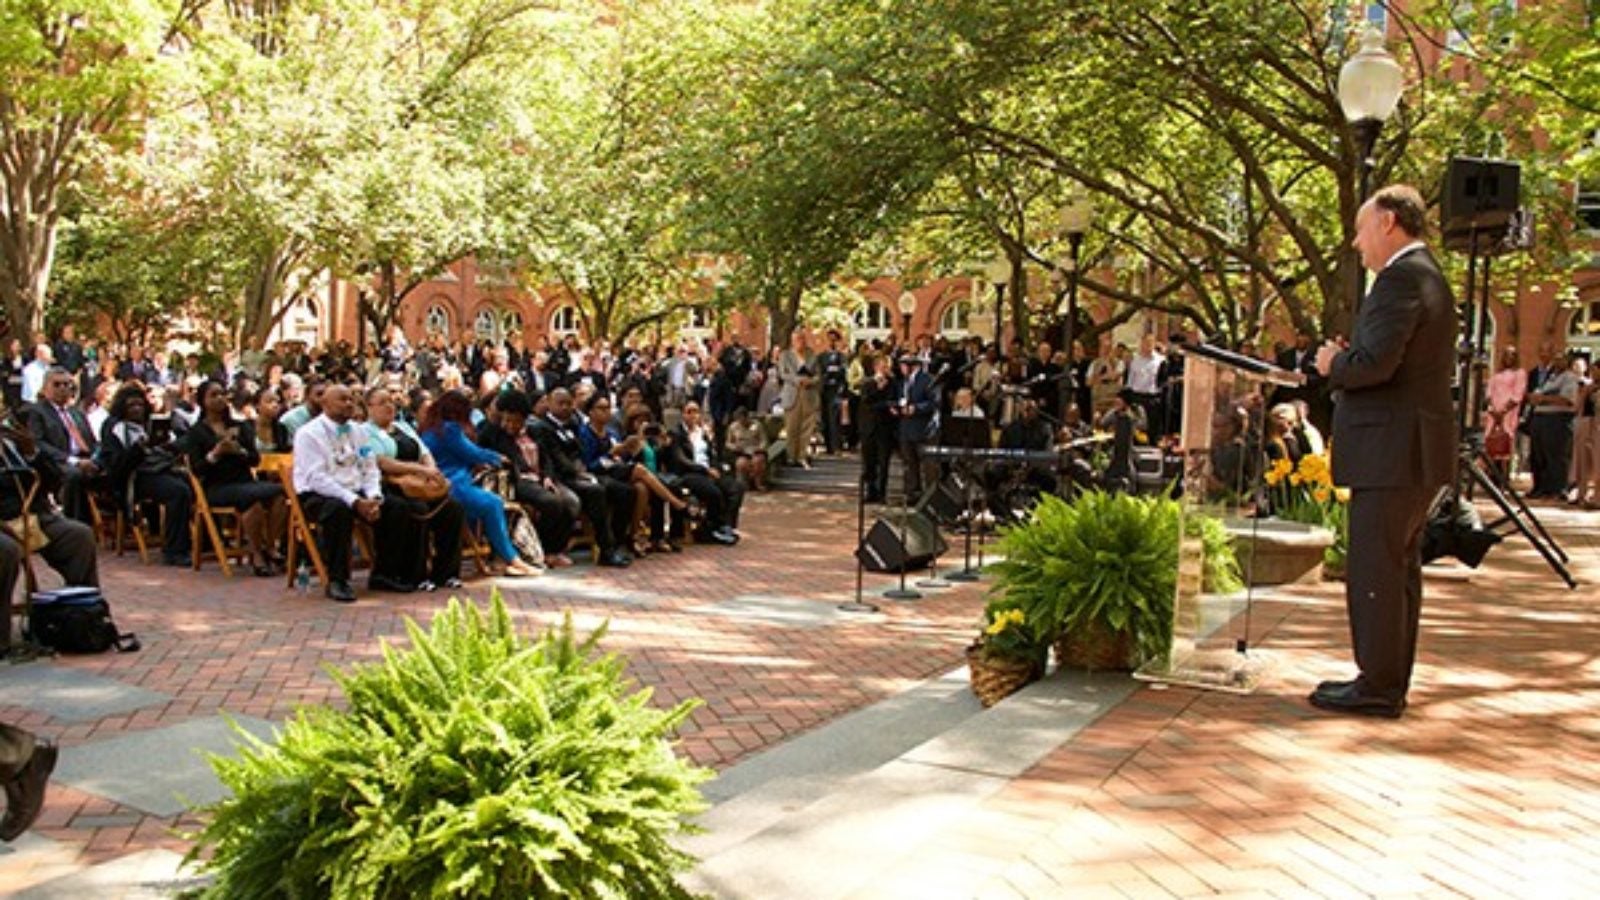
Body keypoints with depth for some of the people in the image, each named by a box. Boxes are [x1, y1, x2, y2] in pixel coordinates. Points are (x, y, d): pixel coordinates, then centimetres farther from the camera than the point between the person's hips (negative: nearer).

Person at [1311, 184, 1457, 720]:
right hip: (1417, 452, 11)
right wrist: (1344, 365, 10)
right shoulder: (1429, 278, 19)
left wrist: (1334, 365, -5)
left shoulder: (1402, 278, -14)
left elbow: (1376, 362, -24)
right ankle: (1390, 682, 23)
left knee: (1375, 573, -5)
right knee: (1398, 572, 15)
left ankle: (1378, 687, 1)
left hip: (1393, 453, -11)